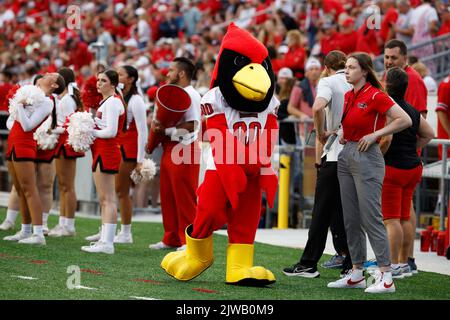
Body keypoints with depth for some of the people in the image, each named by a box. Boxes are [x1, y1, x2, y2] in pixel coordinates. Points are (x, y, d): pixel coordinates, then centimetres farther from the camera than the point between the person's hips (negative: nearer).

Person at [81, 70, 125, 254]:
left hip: (106, 153, -11)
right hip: (101, 152, 11)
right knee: (104, 199, 13)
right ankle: (105, 239, 17)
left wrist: (90, 132, -9)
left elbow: (110, 131, -20)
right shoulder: (105, 102, 19)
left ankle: (107, 243, -13)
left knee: (107, 199, -11)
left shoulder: (112, 102, -12)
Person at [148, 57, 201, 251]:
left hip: (185, 148, -10)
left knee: (185, 198, -5)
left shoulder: (191, 95, -12)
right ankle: (171, 239, 18)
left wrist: (166, 130, -20)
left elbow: (191, 125, -20)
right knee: (168, 196, 11)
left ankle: (189, 240, 0)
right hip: (169, 149, 10)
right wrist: (157, 125, 0)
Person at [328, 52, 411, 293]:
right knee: (351, 219, 9)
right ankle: (356, 273, 15)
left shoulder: (375, 96, -11)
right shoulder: (348, 96, 12)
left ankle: (385, 277, -9)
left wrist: (375, 134, -16)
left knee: (371, 218, -10)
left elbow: (405, 120, -15)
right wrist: (344, 136, 11)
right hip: (346, 155, 8)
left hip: (367, 158, -8)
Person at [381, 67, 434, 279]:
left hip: (392, 168, -8)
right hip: (413, 167, 8)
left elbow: (386, 138, -25)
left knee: (391, 219, -5)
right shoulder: (412, 110, 11)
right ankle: (404, 263, 17)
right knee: (404, 218, 13)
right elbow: (428, 134, 21)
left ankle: (394, 265, -7)